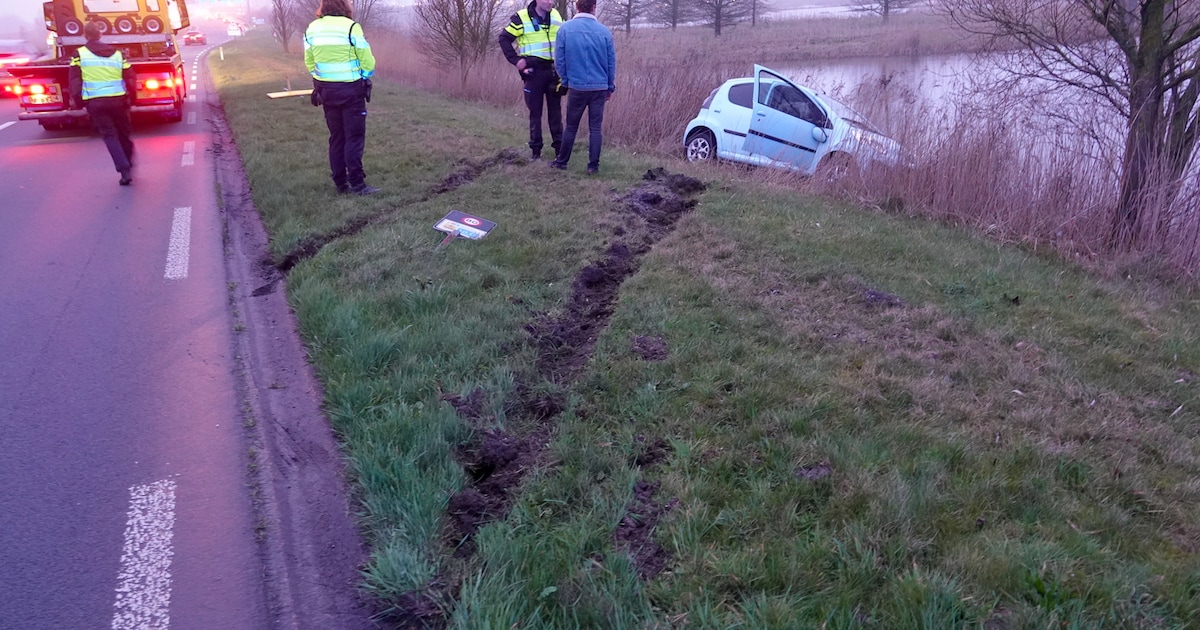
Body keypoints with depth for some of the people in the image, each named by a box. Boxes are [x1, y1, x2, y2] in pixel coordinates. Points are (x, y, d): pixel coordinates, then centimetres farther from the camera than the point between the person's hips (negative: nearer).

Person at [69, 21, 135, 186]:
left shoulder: (79, 54, 1)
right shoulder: (117, 53, 9)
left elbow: (74, 79, -2)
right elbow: (130, 78, 7)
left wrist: (77, 100, 5)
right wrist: (129, 97, 19)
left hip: (94, 101, -2)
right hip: (118, 99, 2)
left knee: (109, 136, 1)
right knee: (123, 133, 17)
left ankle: (124, 170, -12)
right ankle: (128, 164, 24)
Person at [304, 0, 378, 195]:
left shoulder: (312, 29, 4)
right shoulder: (351, 27, -13)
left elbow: (309, 62, 8)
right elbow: (367, 62, -10)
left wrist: (323, 78, 17)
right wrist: (363, 77, 9)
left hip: (326, 89, 5)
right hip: (351, 89, -5)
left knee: (336, 137, 12)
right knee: (354, 137, -1)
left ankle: (341, 183, 14)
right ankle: (356, 184, -5)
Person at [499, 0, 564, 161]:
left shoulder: (556, 16, 7)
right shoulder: (522, 17, -6)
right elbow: (504, 38, -2)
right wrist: (515, 60, -10)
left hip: (554, 70, 3)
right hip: (534, 71, -3)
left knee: (555, 110, 7)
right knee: (535, 111, 3)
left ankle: (559, 145, 14)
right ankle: (535, 148, 11)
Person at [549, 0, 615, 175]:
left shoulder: (565, 29, -6)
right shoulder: (604, 31, -3)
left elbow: (559, 60, -2)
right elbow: (611, 62, 3)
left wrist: (566, 81, 12)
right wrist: (610, 87, 14)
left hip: (577, 87, 0)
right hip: (599, 87, 0)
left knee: (571, 127, 13)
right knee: (595, 128, 7)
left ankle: (562, 162, 21)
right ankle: (593, 166, 7)